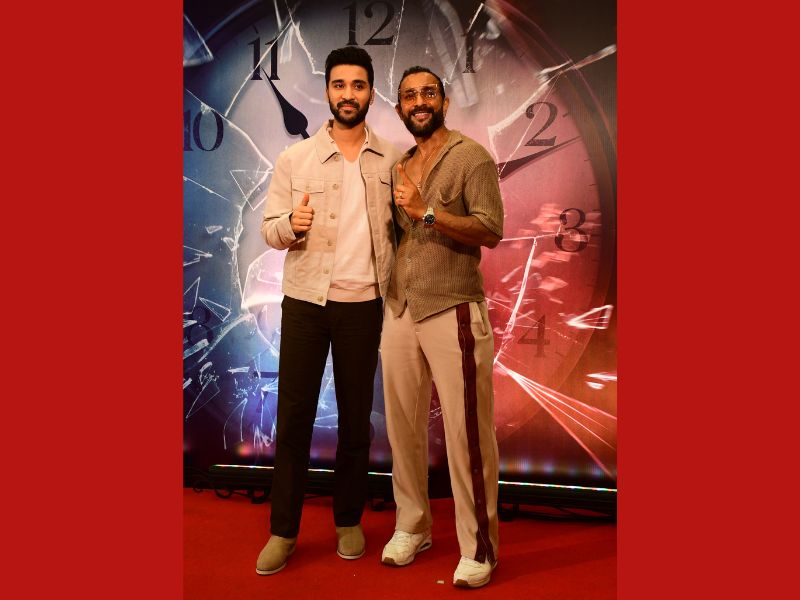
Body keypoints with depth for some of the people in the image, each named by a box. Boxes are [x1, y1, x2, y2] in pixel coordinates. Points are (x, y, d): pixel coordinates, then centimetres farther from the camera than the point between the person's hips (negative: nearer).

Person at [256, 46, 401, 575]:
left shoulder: (392, 160, 5)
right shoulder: (294, 159, 3)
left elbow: (399, 226, 7)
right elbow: (270, 229, 1)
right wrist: (291, 224, -21)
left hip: (364, 303, 1)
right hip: (305, 300, 0)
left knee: (356, 416, 10)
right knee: (294, 414, 4)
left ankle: (349, 520, 27)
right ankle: (284, 530, 18)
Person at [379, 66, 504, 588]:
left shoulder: (471, 156, -1)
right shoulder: (399, 166, 17)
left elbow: (492, 231, -12)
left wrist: (427, 211, -17)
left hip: (453, 312, -5)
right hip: (399, 311, 6)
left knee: (467, 433, -2)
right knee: (404, 425, 9)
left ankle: (479, 547, 14)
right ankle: (412, 526, 26)